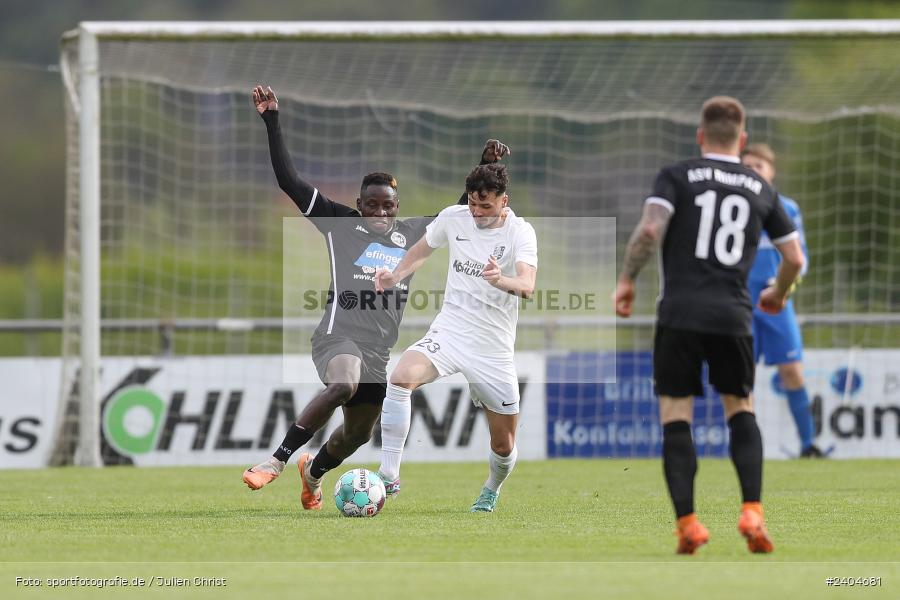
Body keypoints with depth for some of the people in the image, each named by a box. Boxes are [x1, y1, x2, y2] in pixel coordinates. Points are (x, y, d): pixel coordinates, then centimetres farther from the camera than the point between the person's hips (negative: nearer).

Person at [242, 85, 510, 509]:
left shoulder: (412, 233, 11)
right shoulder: (340, 223, 0)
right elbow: (288, 180, -5)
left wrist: (485, 167, 11)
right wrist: (272, 123, -9)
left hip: (381, 348, 6)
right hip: (340, 335, -6)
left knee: (359, 432, 17)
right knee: (344, 384, -38)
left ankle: (313, 472, 50)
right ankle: (277, 461, -31)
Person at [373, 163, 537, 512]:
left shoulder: (520, 232, -11)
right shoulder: (453, 218, 0)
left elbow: (527, 286, -28)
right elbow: (422, 250, 20)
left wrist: (502, 280, -50)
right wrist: (395, 276, 2)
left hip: (494, 349, -2)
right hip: (448, 332, 2)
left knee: (504, 447, 6)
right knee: (401, 377, -31)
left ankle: (491, 491, 42)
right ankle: (389, 474, -25)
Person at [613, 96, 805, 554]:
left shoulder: (678, 176, 3)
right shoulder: (761, 190, 13)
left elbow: (649, 229, -13)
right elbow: (794, 258, 14)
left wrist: (626, 281, -1)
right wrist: (778, 293, 34)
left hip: (679, 312, -2)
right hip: (733, 316, 2)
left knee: (675, 414, 3)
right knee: (740, 408, 18)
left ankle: (687, 522, -7)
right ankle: (752, 512, 2)